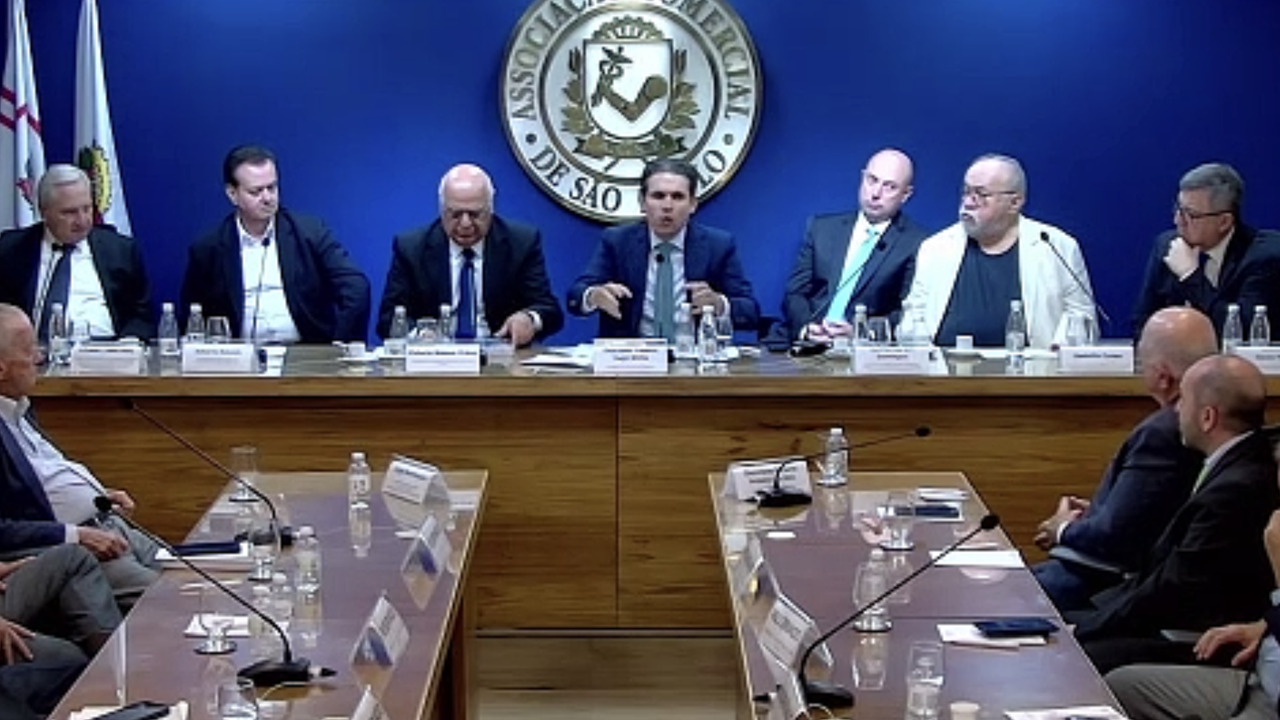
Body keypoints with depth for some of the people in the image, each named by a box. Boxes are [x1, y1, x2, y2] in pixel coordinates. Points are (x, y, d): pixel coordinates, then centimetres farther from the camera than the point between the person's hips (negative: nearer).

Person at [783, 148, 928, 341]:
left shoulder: (916, 244, 2)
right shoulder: (822, 228, 13)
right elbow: (795, 294, 11)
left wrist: (857, 332, -18)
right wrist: (806, 327, -10)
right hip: (811, 347, 4)